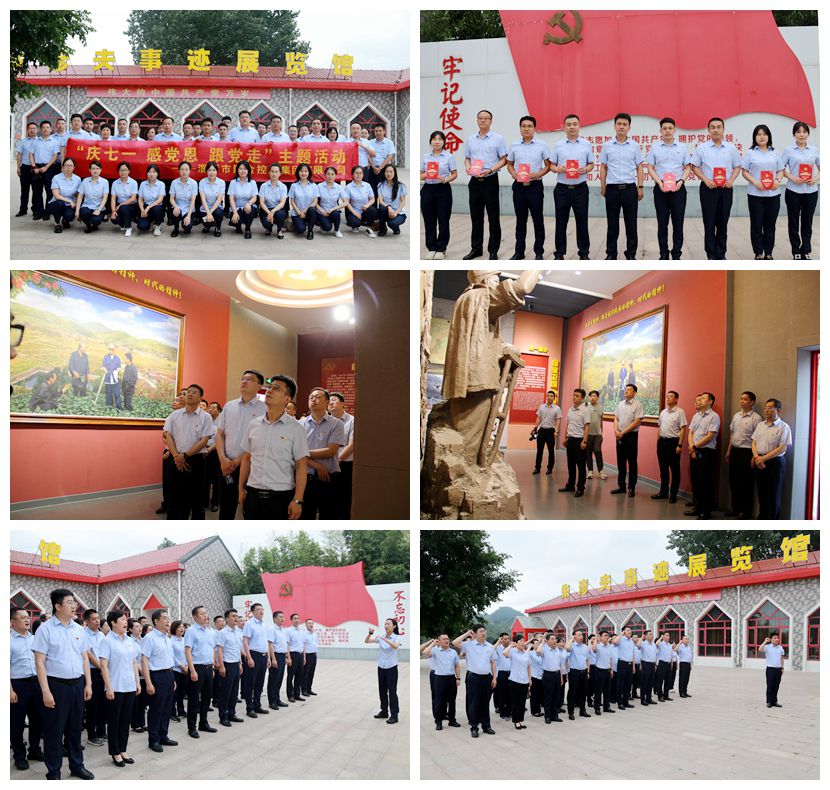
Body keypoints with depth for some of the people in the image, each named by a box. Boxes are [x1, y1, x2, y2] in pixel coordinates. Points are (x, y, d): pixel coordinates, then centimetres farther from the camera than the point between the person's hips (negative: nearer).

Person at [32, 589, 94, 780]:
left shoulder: (78, 629, 8)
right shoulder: (46, 629, -9)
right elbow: (39, 662, -11)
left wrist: (88, 684, 8)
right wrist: (46, 691, -16)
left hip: (77, 684, 5)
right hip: (56, 685, -5)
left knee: (75, 727, 14)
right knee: (54, 730, 3)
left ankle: (77, 765, 26)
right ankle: (53, 772, 12)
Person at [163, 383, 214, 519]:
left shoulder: (205, 417, 1)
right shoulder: (174, 415, 8)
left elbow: (204, 440, -6)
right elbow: (168, 436, 2)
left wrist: (185, 455, -14)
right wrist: (176, 456, -12)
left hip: (196, 460, -2)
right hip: (176, 460, 2)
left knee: (196, 497, 5)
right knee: (175, 496, 4)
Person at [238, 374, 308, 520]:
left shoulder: (295, 429, -5)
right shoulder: (253, 424, 8)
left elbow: (301, 466, -7)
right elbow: (246, 458, 14)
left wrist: (298, 500, -13)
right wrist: (241, 489, 11)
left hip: (281, 497, -4)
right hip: (253, 494, 4)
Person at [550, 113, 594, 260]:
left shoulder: (587, 145, 4)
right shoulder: (558, 145, 5)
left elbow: (591, 164, 9)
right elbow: (551, 165, 7)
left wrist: (585, 169, -13)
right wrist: (557, 169, -15)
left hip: (580, 188, 0)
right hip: (562, 188, 0)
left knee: (582, 221, 3)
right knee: (561, 222, 4)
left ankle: (584, 253, 11)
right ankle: (559, 253, 11)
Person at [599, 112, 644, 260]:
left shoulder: (634, 146, 3)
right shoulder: (607, 146, 3)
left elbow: (639, 168, 6)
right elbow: (603, 168, 8)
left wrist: (640, 187, 0)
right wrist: (602, 187, 3)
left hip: (629, 188, 0)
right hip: (612, 188, 0)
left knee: (631, 223, 2)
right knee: (612, 223, 5)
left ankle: (631, 254, 9)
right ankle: (611, 253, 13)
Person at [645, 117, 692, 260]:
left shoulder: (682, 148, 7)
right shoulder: (654, 148, 4)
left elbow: (687, 168, 7)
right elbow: (650, 168, 2)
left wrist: (681, 181, -10)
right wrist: (659, 183, -12)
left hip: (678, 188, 0)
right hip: (661, 188, 0)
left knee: (678, 222, 1)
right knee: (662, 222, 3)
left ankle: (676, 254, 7)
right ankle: (663, 254, 10)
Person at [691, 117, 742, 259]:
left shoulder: (731, 148, 6)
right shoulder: (702, 148, 0)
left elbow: (737, 167, 11)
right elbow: (695, 167, 2)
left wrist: (731, 180, -6)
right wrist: (706, 180, -11)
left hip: (726, 189, 2)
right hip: (708, 188, -2)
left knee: (723, 223, 6)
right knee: (709, 223, 0)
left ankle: (721, 254, 13)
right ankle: (711, 255, 5)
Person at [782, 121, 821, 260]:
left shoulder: (814, 150, 5)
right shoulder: (789, 150, -1)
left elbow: (822, 168, 12)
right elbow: (781, 169, 0)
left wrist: (816, 179, -6)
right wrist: (791, 177, -16)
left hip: (811, 191, 2)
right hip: (793, 191, -2)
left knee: (807, 223, 8)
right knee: (794, 222, 5)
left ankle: (807, 252, 16)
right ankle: (796, 252, 13)